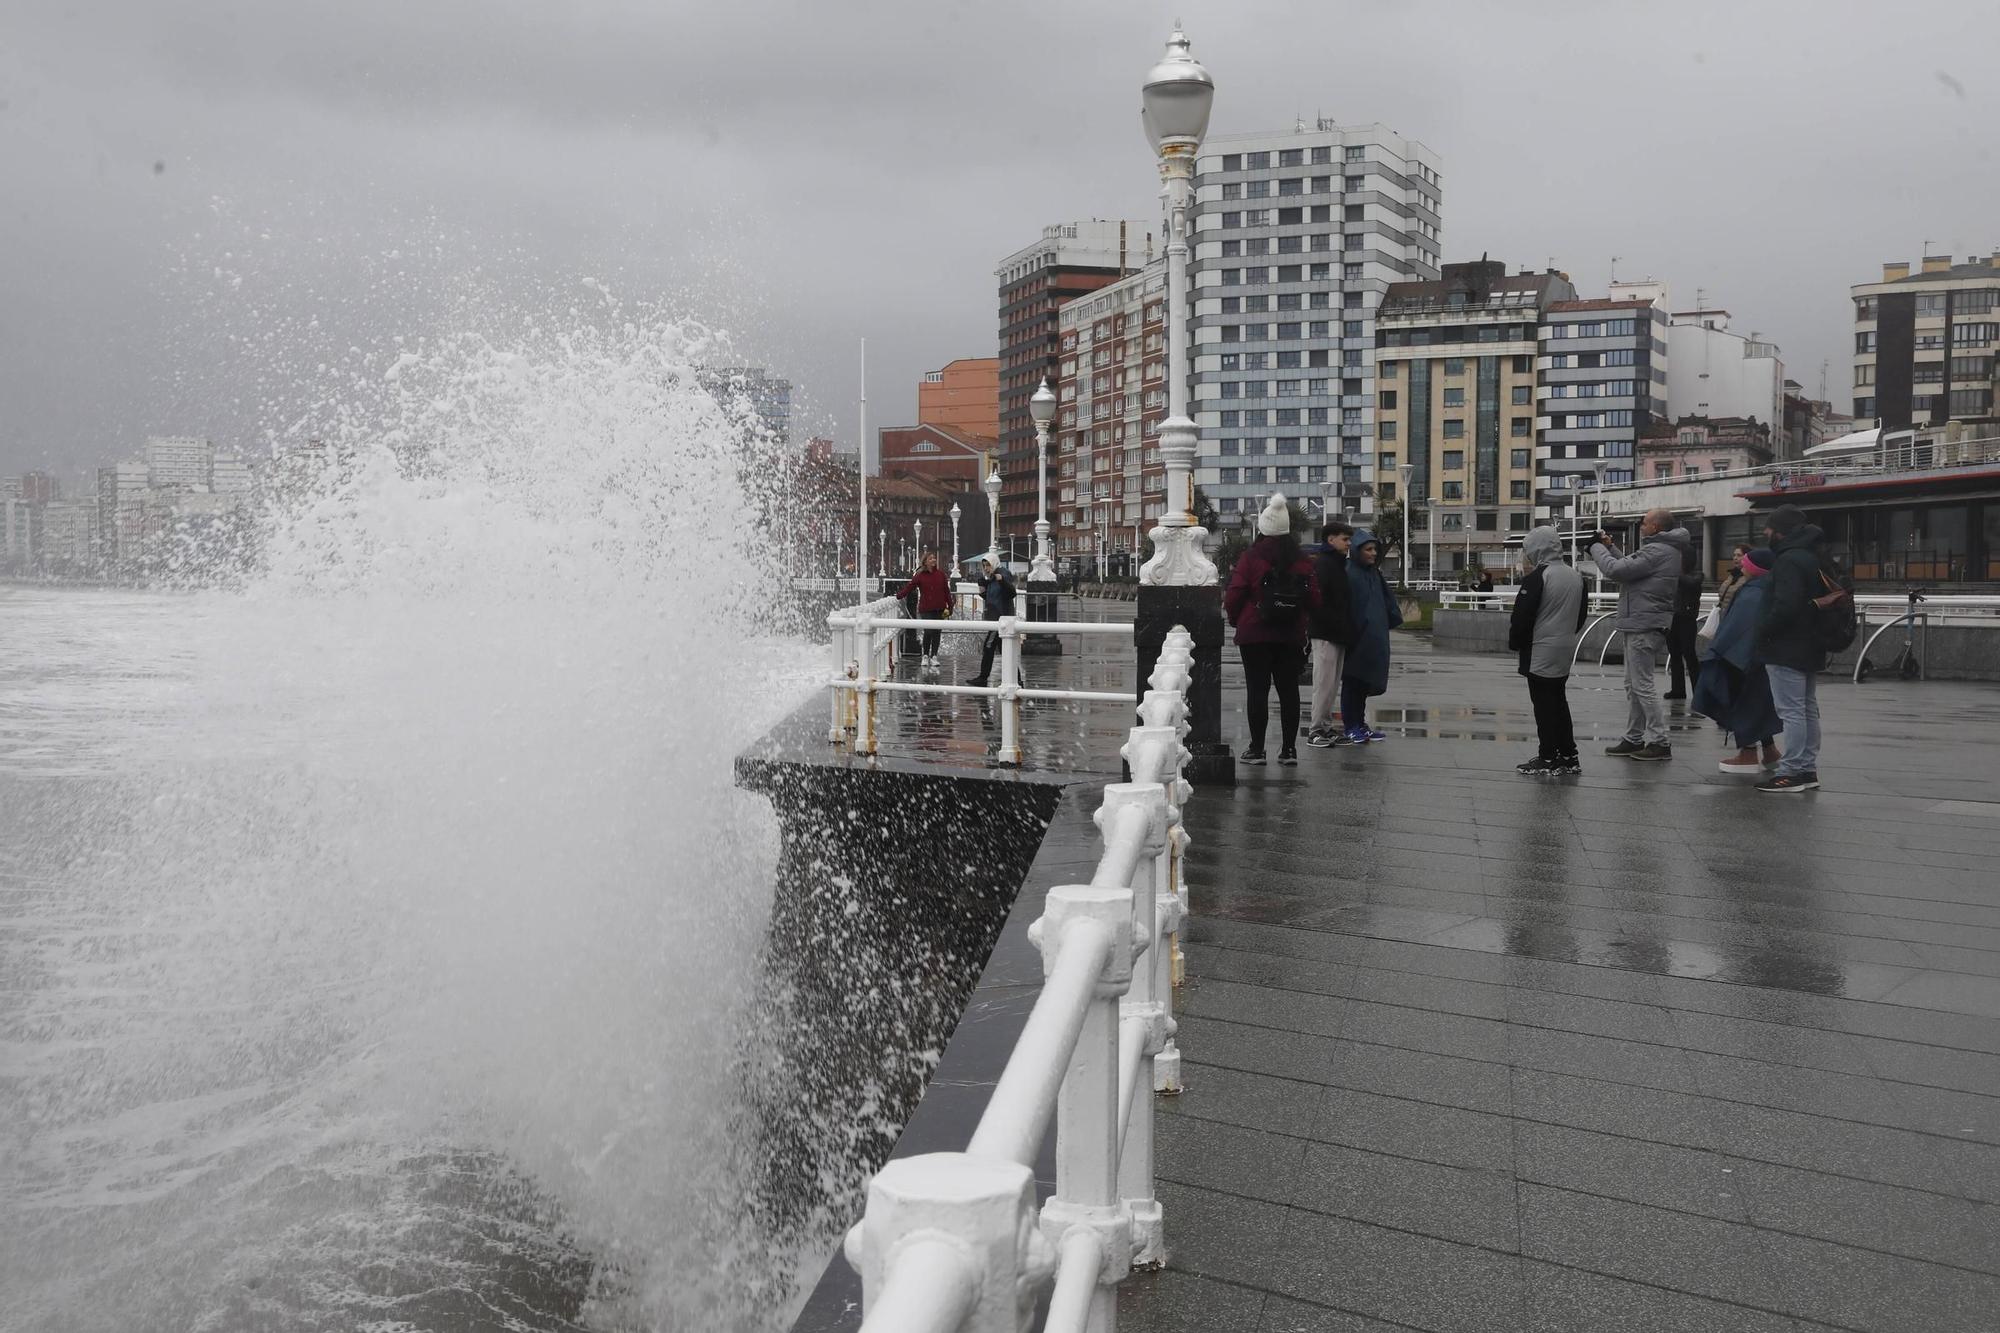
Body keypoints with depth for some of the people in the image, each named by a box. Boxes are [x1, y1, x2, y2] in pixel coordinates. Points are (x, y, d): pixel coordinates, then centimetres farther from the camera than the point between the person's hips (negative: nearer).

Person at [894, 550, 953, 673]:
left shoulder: (940, 574, 6)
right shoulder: (919, 575, 0)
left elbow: (947, 592, 8)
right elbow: (909, 587, -8)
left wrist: (949, 607, 5)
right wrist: (898, 595, -20)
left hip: (939, 609, 3)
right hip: (926, 609, -3)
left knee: (937, 633, 5)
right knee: (928, 631, -11)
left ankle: (933, 656, 17)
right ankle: (925, 656, 8)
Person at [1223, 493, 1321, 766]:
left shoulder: (1250, 558, -8)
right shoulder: (1301, 561, 3)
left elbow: (1233, 597, -9)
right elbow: (1314, 600, 4)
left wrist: (1235, 619, 11)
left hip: (1255, 634, -3)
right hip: (1291, 636, 3)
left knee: (1258, 690, -1)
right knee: (1288, 690, 7)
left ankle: (1256, 748, 0)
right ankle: (1288, 749, 8)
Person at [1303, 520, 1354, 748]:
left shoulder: (1338, 564, 18)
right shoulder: (1321, 564, -12)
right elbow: (1318, 600, -21)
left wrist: (1345, 630, 15)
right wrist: (1333, 625, -22)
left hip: (1338, 634, 10)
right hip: (1325, 634, -10)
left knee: (1333, 683, 13)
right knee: (1324, 682, -7)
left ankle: (1326, 726, 20)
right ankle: (1316, 730, -3)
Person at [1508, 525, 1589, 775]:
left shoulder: (1537, 577, -16)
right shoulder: (1576, 577, 10)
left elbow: (1522, 616, -16)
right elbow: (1581, 614, 17)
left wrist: (1515, 642, -2)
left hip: (1540, 652, -8)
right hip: (1566, 650, 8)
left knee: (1543, 705, -2)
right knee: (1559, 701, 17)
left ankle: (1547, 759, 0)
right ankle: (1569, 756, 19)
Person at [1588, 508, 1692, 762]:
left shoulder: (1657, 551, -18)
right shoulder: (1666, 550, 16)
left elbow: (1615, 570, -21)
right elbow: (1630, 567, 20)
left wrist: (1597, 548, -6)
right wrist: (1610, 547, 13)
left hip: (1644, 627, -11)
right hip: (1640, 626, 11)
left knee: (1643, 684, -7)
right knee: (1633, 685, 15)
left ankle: (1659, 742, -3)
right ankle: (1634, 739, 21)